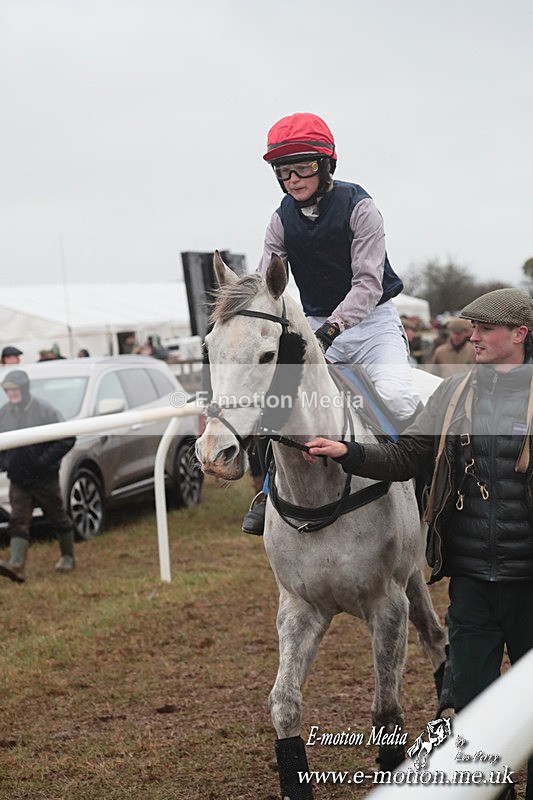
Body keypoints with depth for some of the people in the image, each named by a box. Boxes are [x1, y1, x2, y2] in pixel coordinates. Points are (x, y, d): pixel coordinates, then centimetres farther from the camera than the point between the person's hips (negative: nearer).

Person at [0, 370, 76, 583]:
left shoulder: (44, 410, -13)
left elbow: (67, 438, -13)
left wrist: (44, 460, -18)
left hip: (45, 478, -4)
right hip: (18, 480, 4)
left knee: (59, 519, 11)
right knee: (18, 522, -8)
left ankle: (67, 557, 29)